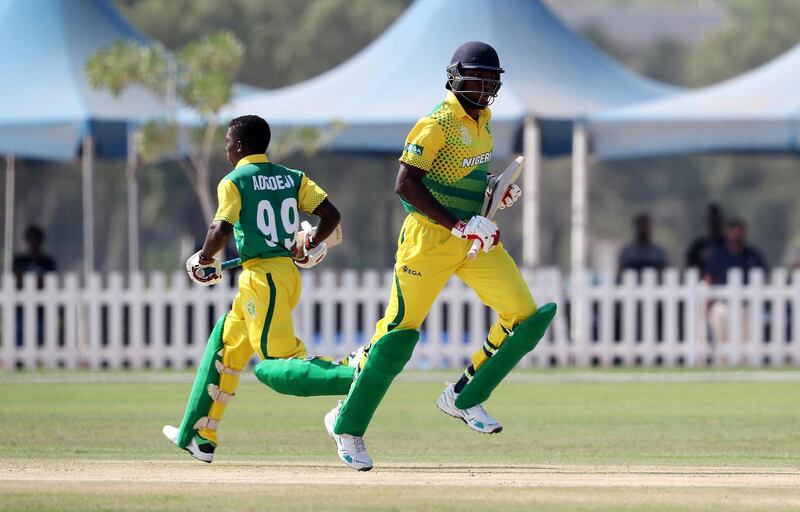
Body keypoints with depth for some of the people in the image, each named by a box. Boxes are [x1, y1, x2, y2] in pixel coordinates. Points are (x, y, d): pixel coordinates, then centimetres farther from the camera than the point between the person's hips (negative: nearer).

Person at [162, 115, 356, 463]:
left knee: (274, 366, -13)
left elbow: (221, 229, -19)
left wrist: (204, 259, -1)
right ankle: (198, 437, 28)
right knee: (225, 347, 22)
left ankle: (354, 377, -37)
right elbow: (331, 215, 3)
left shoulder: (234, 181, -6)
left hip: (261, 277, -8)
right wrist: (313, 245, 20)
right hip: (289, 274, 8)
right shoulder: (293, 178, 11)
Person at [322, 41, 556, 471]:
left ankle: (464, 399, 9)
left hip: (474, 237, 8)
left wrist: (497, 193, 7)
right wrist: (456, 226, -26)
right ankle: (347, 424, 9)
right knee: (399, 331, -5)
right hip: (430, 238, -8)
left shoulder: (482, 119, 11)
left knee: (526, 318, -3)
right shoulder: (438, 124, -15)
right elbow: (405, 184, -23)